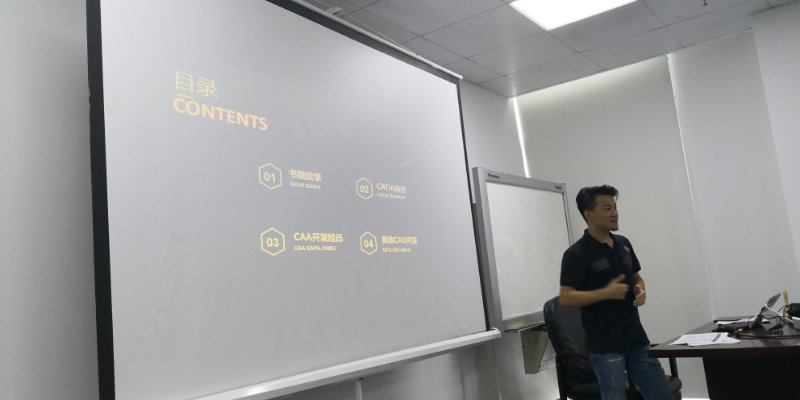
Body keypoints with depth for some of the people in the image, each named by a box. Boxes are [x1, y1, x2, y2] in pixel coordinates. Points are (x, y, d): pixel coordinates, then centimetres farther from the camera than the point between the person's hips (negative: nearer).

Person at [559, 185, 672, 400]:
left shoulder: (623, 244, 8)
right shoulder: (576, 254, -14)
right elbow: (566, 298, -17)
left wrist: (641, 291, -2)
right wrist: (606, 293, -23)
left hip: (636, 338, 7)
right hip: (605, 346, -7)